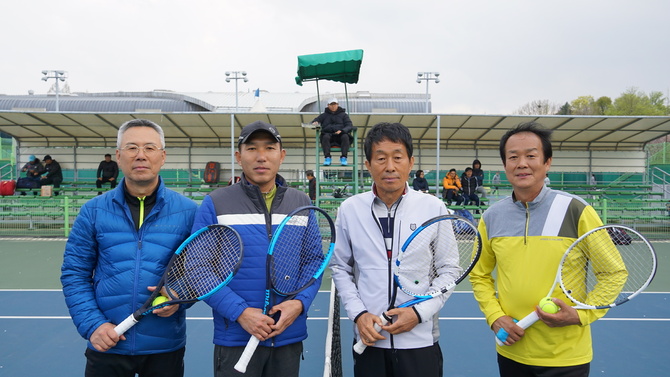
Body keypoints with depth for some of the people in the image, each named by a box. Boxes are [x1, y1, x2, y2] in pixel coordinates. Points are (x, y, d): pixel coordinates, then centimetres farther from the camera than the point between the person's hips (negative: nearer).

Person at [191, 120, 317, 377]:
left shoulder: (302, 203, 5)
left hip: (290, 336, 3)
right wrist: (240, 312, -16)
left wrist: (300, 303, -11)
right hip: (236, 338, -3)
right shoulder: (215, 203, -4)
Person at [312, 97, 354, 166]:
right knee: (325, 136, -35)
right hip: (328, 134, 1)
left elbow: (350, 126, 7)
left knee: (345, 136, -34)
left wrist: (342, 131, -14)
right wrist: (315, 123, -11)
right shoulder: (324, 115, 24)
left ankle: (343, 158, -39)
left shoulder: (343, 114, 20)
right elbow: (315, 121, 17)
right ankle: (327, 158, -41)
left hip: (340, 135, 0)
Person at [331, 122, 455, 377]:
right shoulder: (349, 209, -1)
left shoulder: (434, 208, -4)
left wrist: (419, 313, -11)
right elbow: (340, 268, 6)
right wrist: (358, 314, -6)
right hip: (368, 340, 1)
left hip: (420, 340, -1)